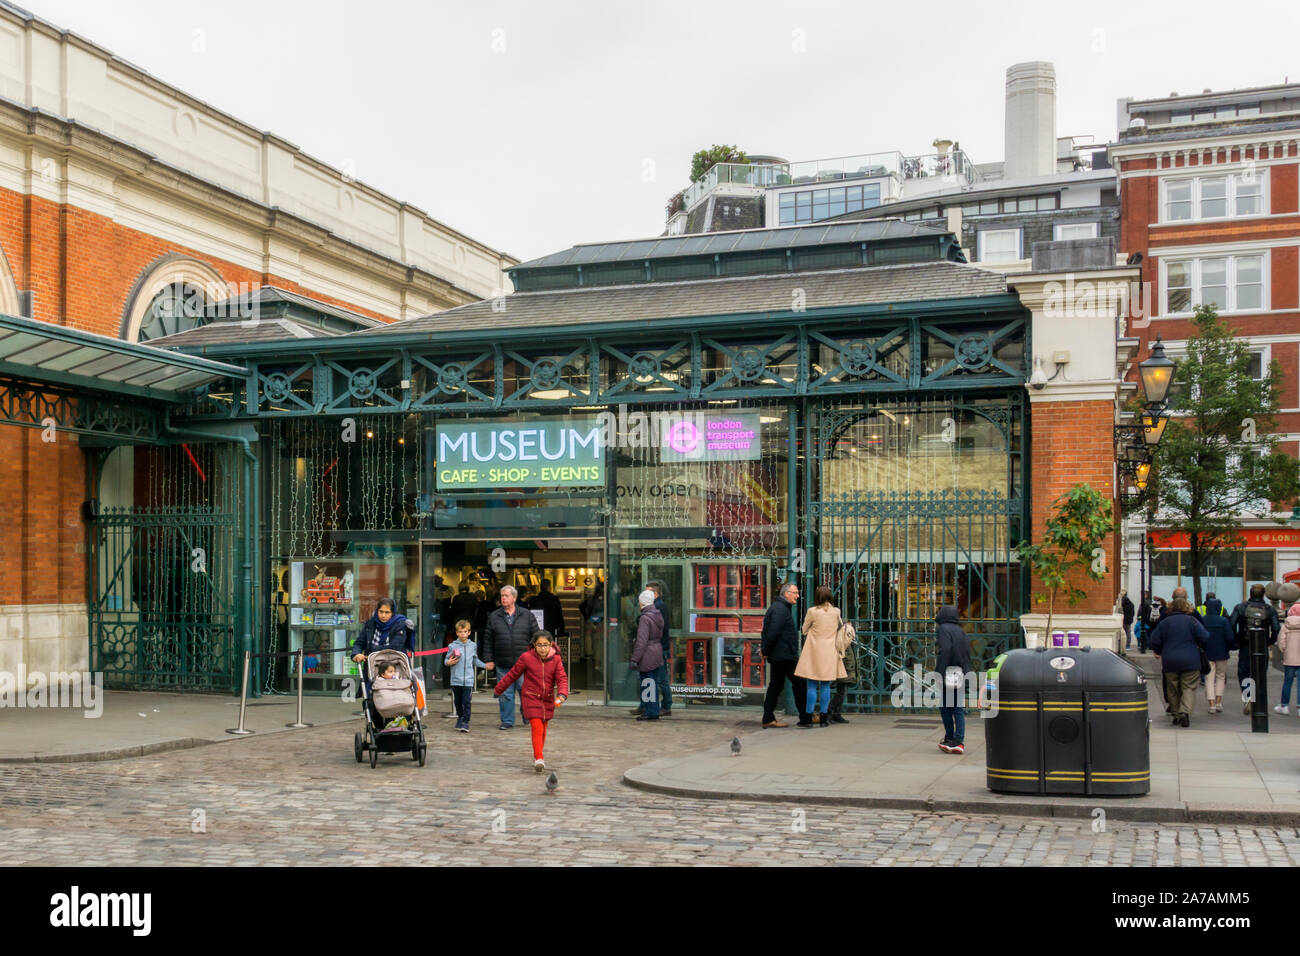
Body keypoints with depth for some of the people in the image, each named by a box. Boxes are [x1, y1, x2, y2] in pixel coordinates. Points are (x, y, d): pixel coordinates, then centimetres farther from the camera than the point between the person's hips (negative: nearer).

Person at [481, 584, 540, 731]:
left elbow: (536, 636, 7)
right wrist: (488, 659, 2)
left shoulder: (527, 615, 6)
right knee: (505, 694, 4)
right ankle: (507, 721, 14)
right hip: (502, 665, 1)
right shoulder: (494, 617, 8)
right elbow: (488, 640, 9)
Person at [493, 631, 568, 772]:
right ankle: (539, 759, -13)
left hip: (548, 699, 3)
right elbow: (512, 674, 1)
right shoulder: (526, 658, -10)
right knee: (536, 728, -14)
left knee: (543, 729, 12)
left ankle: (538, 755, 31)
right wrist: (498, 689, 10)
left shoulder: (556, 659, -4)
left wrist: (562, 694, -27)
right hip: (531, 698, -3)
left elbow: (562, 678, -8)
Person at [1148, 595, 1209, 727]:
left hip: (1169, 662, 2)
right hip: (1190, 661, -2)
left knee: (1173, 690, 12)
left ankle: (1176, 714, 13)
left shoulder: (1164, 622, 3)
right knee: (1189, 688, -2)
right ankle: (1185, 711, -21)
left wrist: (1158, 651, 23)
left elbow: (1153, 642, 3)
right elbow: (1205, 638, -3)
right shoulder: (1192, 621, -2)